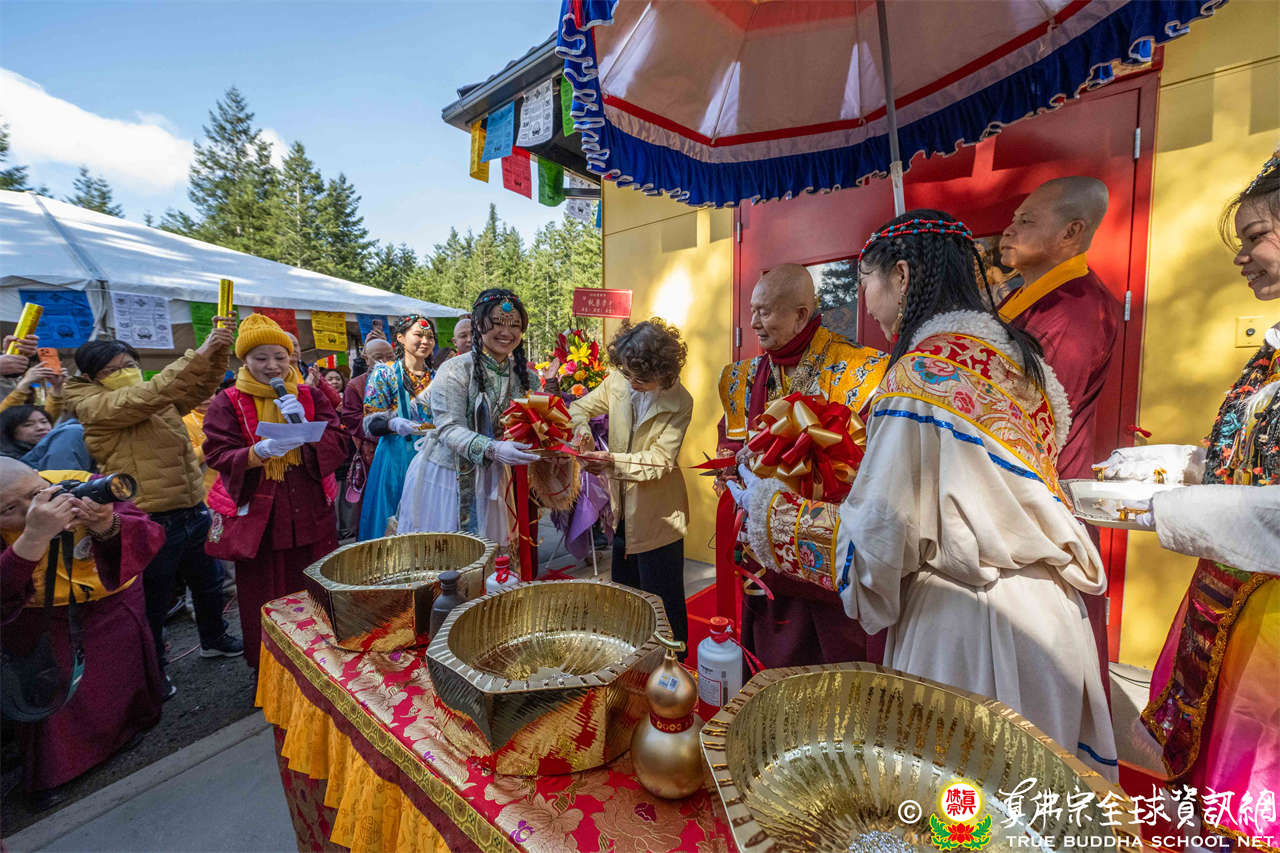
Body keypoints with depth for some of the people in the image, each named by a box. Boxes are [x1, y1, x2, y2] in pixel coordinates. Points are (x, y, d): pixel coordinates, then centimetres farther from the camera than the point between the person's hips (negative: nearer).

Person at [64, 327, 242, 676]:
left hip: (192, 512, 6)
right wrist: (198, 355, -32)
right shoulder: (93, 406, -10)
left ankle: (214, 639, 44)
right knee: (154, 602, 10)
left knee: (208, 584, 22)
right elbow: (147, 396, -26)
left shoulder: (163, 399, 10)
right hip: (150, 522, -6)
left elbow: (202, 386, 2)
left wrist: (219, 349, -16)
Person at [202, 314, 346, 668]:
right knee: (266, 597, 8)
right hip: (259, 516, -1)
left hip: (312, 514, 2)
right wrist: (260, 451, -24)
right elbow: (218, 456, -6)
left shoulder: (310, 396, 6)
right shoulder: (227, 404, 2)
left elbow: (338, 444, -2)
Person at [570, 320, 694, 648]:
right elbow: (580, 406, 8)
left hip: (658, 517, -6)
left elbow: (660, 460, -22)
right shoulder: (618, 381, -5)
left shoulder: (679, 402, -17)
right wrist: (582, 426, -14)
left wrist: (614, 461, -34)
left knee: (664, 604, 7)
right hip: (622, 510, 6)